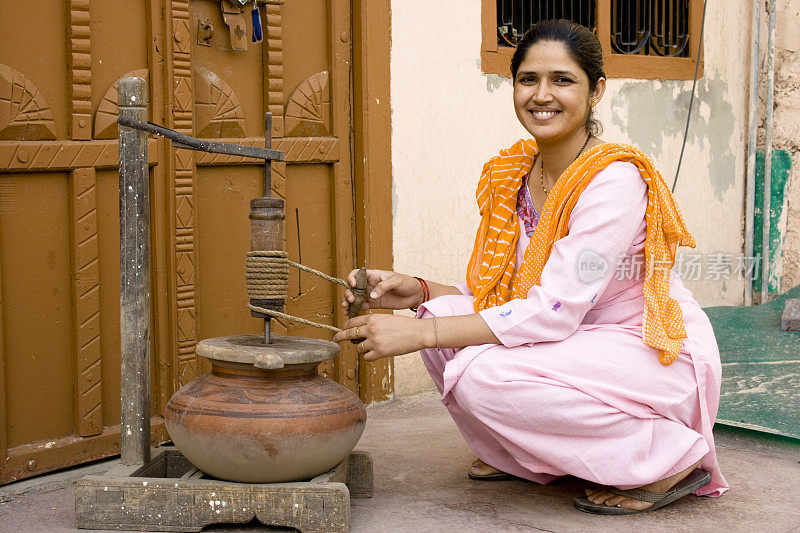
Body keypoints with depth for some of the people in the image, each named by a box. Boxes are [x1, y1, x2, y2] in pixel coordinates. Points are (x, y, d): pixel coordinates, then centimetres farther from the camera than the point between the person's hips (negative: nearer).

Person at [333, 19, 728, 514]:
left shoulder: (615, 178, -21)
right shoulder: (513, 173, 3)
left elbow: (554, 312, -27)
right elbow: (503, 299, 6)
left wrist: (418, 333, -28)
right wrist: (420, 291, -11)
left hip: (660, 358, -7)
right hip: (576, 342, 7)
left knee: (484, 372, -28)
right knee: (444, 314, -12)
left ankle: (671, 458, -10)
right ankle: (530, 458, 9)